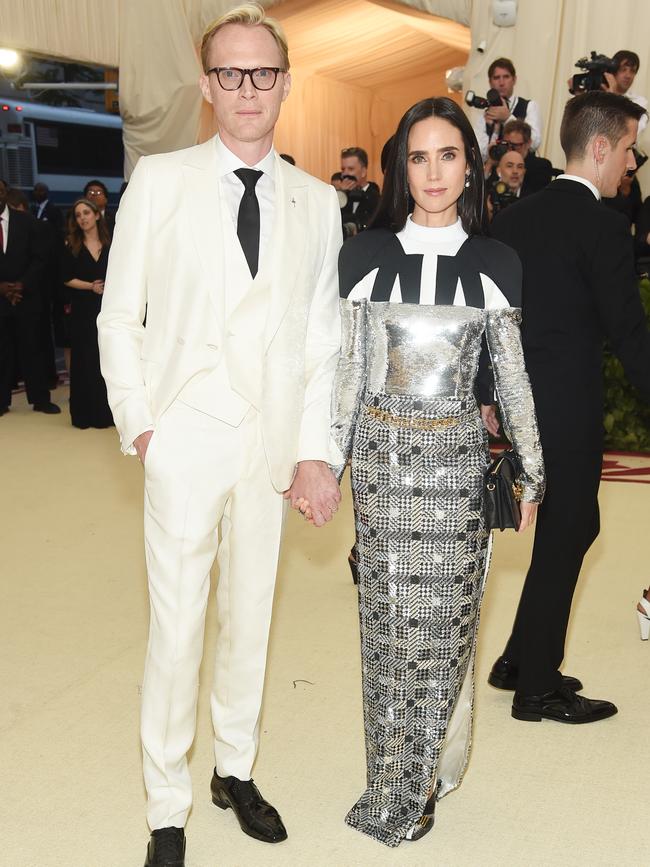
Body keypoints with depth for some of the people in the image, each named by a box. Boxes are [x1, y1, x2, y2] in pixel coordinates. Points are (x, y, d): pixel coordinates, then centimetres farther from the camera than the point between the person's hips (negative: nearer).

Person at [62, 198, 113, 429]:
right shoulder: (71, 247, 4)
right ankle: (85, 413, 8)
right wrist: (90, 286, -13)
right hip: (83, 311, -1)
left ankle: (106, 411, 10)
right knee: (85, 360, 1)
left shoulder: (111, 245, 7)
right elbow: (67, 279, 0)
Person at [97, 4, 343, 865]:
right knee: (176, 626, 3)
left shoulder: (318, 202, 7)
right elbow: (119, 317, 2)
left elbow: (323, 338, 6)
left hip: (272, 445, 3)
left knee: (252, 615, 15)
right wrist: (137, 423, -5)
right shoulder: (159, 180, 1)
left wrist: (315, 449, 0)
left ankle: (236, 770, 36)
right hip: (185, 440, -2)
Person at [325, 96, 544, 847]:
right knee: (388, 618, 5)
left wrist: (531, 472, 8)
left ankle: (403, 790, 23)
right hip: (382, 455, 0)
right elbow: (347, 371, 5)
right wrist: (325, 463, 5)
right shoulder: (365, 254, 1)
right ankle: (409, 783, 26)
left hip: (456, 457, 0)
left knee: (446, 618, 3)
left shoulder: (494, 263, 2)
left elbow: (512, 375, 6)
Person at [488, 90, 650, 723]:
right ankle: (537, 689, 19)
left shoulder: (513, 217, 9)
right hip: (568, 408, -8)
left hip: (523, 401, 8)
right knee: (564, 537, 5)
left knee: (571, 527, 20)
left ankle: (520, 661, 30)